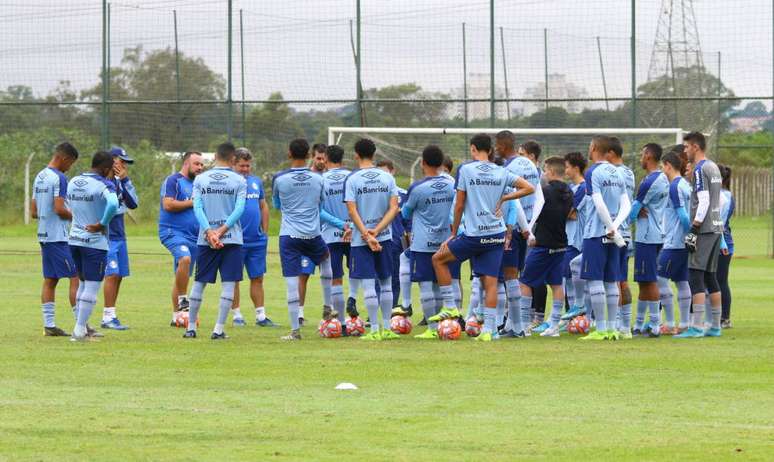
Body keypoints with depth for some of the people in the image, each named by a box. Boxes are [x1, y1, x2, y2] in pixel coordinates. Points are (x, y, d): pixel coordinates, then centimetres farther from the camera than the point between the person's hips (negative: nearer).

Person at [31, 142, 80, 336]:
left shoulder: (39, 177, 14)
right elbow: (59, 209, -20)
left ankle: (49, 325, 8)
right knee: (75, 278, -5)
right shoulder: (59, 178, -14)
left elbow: (33, 211, 18)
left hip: (44, 236, 9)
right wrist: (75, 216, -5)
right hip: (59, 237, -9)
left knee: (49, 280, 9)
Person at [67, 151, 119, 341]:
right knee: (92, 286, -1)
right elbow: (113, 204, -32)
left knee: (83, 282, 20)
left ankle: (82, 327, 23)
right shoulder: (104, 185, -15)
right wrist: (102, 224, -19)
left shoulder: (73, 182, 8)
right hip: (95, 241, -7)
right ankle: (79, 330, -3)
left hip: (74, 239, 7)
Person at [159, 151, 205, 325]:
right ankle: (182, 300, -25)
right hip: (173, 231, -8)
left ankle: (176, 316, 14)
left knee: (182, 275, 10)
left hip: (193, 235, 8)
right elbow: (168, 205, -17)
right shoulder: (173, 181, -5)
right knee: (185, 258, -33)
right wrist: (192, 202, -11)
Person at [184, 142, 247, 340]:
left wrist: (209, 232, -11)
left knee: (199, 283, 12)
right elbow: (239, 209, -10)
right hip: (232, 239, -2)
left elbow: (197, 208, -4)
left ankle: (191, 328, 17)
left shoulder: (200, 179, 5)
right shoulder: (239, 181, 0)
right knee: (228, 284, 0)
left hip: (205, 239, 2)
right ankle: (219, 330, -6)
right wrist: (221, 231, -13)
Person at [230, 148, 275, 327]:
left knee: (257, 278, 7)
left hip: (257, 240, 5)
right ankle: (236, 315, 10)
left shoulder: (257, 182, 12)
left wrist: (265, 232, 14)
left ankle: (261, 316, 11)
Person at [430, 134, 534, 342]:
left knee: (438, 259, 16)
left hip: (474, 235, -4)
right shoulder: (501, 172, 6)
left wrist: (454, 232, 8)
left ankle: (450, 307, 14)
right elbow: (529, 188, 5)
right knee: (490, 281, 5)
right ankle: (489, 329, 1)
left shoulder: (465, 169, -4)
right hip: (497, 233, 4)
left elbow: (459, 205, -2)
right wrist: (503, 198, 9)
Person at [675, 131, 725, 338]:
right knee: (710, 278, 12)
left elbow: (703, 202, -18)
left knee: (695, 277, -10)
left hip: (704, 229, -9)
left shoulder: (700, 170, -11)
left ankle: (697, 327, -16)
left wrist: (694, 230, -18)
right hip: (716, 228, 9)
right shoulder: (714, 168, 17)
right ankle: (715, 326, 14)